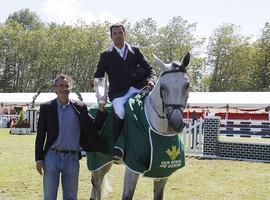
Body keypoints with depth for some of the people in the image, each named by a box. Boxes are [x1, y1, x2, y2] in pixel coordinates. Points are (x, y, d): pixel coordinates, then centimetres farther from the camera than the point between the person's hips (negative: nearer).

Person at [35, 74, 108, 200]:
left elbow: (94, 127, 3)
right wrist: (39, 159, -3)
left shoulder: (79, 107, 5)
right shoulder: (46, 108, 3)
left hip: (72, 158, 1)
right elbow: (40, 135, 3)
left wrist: (101, 109, -10)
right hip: (52, 157, -1)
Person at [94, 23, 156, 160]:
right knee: (121, 112, -31)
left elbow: (149, 69, 16)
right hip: (118, 93, -2)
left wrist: (151, 81, -6)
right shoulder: (106, 56, 15)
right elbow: (97, 77, 13)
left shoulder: (135, 51, 19)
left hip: (136, 89, 2)